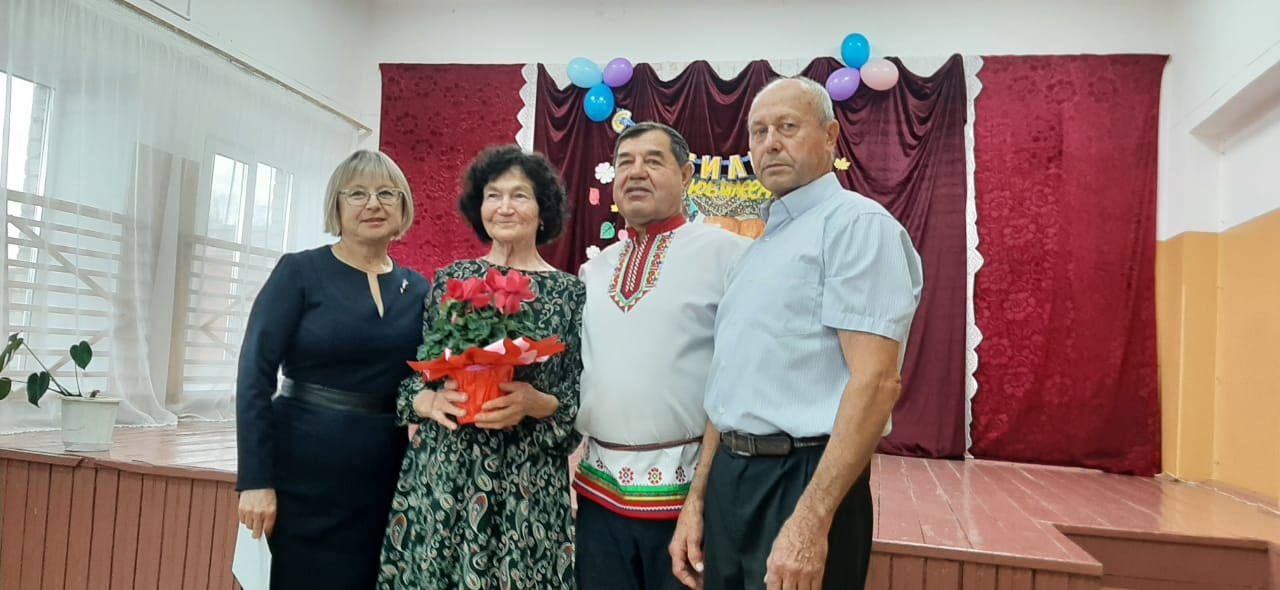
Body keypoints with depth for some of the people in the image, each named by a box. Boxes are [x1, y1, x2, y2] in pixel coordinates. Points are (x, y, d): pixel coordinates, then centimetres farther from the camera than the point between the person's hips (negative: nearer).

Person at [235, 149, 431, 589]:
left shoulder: (418, 289, 5)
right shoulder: (300, 272, -5)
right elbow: (255, 374, -10)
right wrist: (256, 480, -14)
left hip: (384, 477, 4)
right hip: (305, 472, -3)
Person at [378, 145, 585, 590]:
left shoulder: (569, 292, 0)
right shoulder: (450, 278, 6)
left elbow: (582, 401, 0)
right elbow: (411, 374, 8)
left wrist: (535, 403, -18)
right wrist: (430, 401, -12)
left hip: (526, 484, -1)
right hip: (438, 473, 2)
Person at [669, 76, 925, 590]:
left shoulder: (857, 223, -10)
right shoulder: (757, 249, 15)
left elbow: (876, 380, -20)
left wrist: (811, 520, -24)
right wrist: (697, 499, 13)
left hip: (803, 481, -8)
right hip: (728, 480, 8)